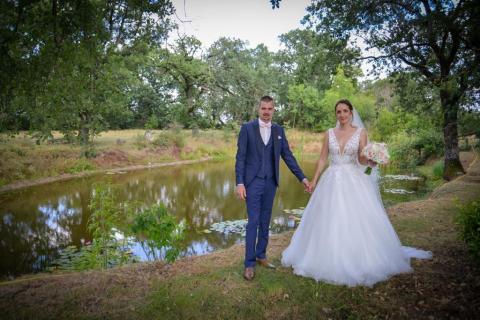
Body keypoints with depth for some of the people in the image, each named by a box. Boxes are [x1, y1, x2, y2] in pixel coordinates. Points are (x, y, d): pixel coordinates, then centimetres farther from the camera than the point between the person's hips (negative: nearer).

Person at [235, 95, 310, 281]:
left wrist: (302, 178, 3)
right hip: (253, 181, -4)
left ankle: (261, 255, 28)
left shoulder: (279, 130, 7)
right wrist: (239, 183, -13)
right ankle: (250, 263, 7)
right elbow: (240, 157, -7)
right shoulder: (247, 128, -4)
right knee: (253, 222, -3)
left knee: (265, 221, 13)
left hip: (271, 182, 4)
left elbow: (287, 156, 8)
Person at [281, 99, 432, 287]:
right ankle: (330, 262, 21)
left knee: (357, 223, -2)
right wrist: (314, 180, 4)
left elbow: (362, 160, -5)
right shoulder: (329, 133, 6)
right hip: (331, 181, 2)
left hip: (353, 181, -2)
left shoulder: (360, 132, 1)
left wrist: (371, 161, -27)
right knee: (328, 222, 5)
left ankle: (359, 263, 15)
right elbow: (322, 159, 8)